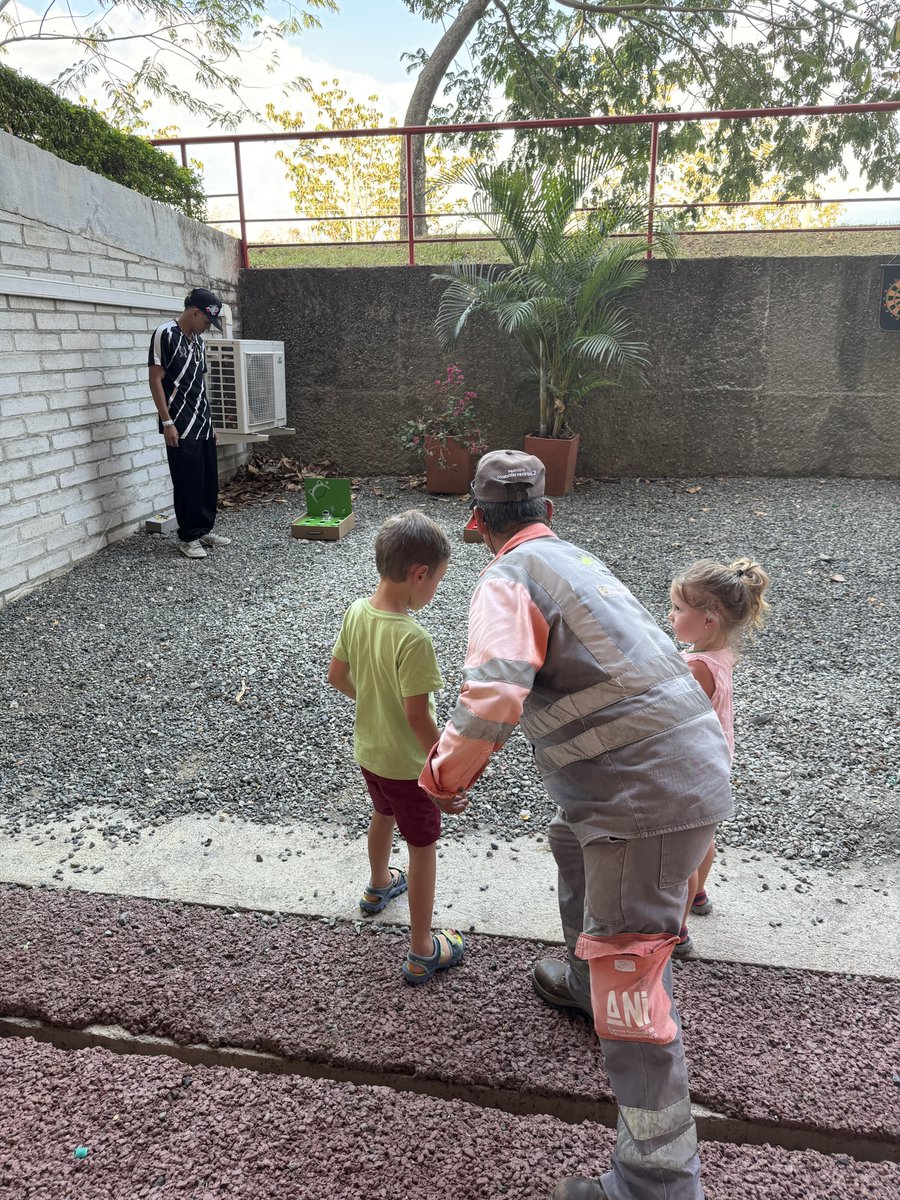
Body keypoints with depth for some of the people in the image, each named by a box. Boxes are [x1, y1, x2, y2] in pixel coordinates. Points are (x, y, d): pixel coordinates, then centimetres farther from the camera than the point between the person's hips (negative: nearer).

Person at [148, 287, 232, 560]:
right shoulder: (165, 334, -10)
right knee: (188, 482, -2)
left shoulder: (197, 340, 14)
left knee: (209, 480, 11)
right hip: (181, 427, -8)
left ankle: (204, 530, 24)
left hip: (203, 424, 8)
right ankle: (188, 537, 9)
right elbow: (156, 379, -13)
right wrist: (167, 422, -17)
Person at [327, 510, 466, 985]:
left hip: (367, 749, 7)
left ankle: (378, 885, 59)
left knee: (382, 816, 33)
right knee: (423, 847, 12)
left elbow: (336, 674, 2)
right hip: (407, 764, -7)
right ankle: (422, 952, 26)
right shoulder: (413, 638, -33)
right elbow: (417, 715, -30)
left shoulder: (355, 613, -10)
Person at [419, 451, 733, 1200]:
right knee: (572, 843, 33)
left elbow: (494, 697, -27)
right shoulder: (578, 559, 17)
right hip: (693, 763, 10)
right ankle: (587, 978, 53)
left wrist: (446, 774, -9)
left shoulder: (508, 578, -11)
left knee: (629, 978, -1)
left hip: (645, 793, -10)